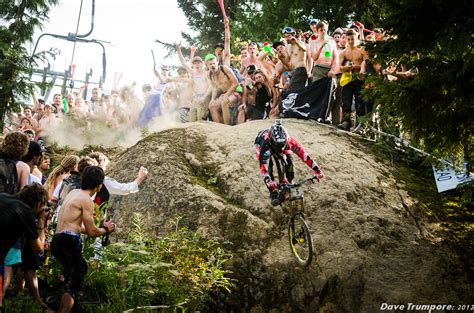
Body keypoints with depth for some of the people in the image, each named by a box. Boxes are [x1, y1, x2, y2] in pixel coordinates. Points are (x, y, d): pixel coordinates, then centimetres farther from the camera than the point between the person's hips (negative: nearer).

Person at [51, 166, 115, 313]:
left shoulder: (74, 192, 17)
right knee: (75, 288, -8)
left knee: (82, 268, 31)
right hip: (69, 242, -10)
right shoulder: (87, 200, -11)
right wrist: (105, 229, 10)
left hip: (58, 240, 10)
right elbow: (91, 232, -11)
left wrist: (100, 228, 26)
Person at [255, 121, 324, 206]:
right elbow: (263, 166, -54)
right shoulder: (265, 144, -47)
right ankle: (273, 193, -11)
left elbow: (303, 154, -38)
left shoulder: (289, 141, -39)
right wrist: (268, 181, -70)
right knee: (268, 164, -24)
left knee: (289, 162, -18)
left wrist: (317, 170, -44)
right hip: (261, 144, -2)